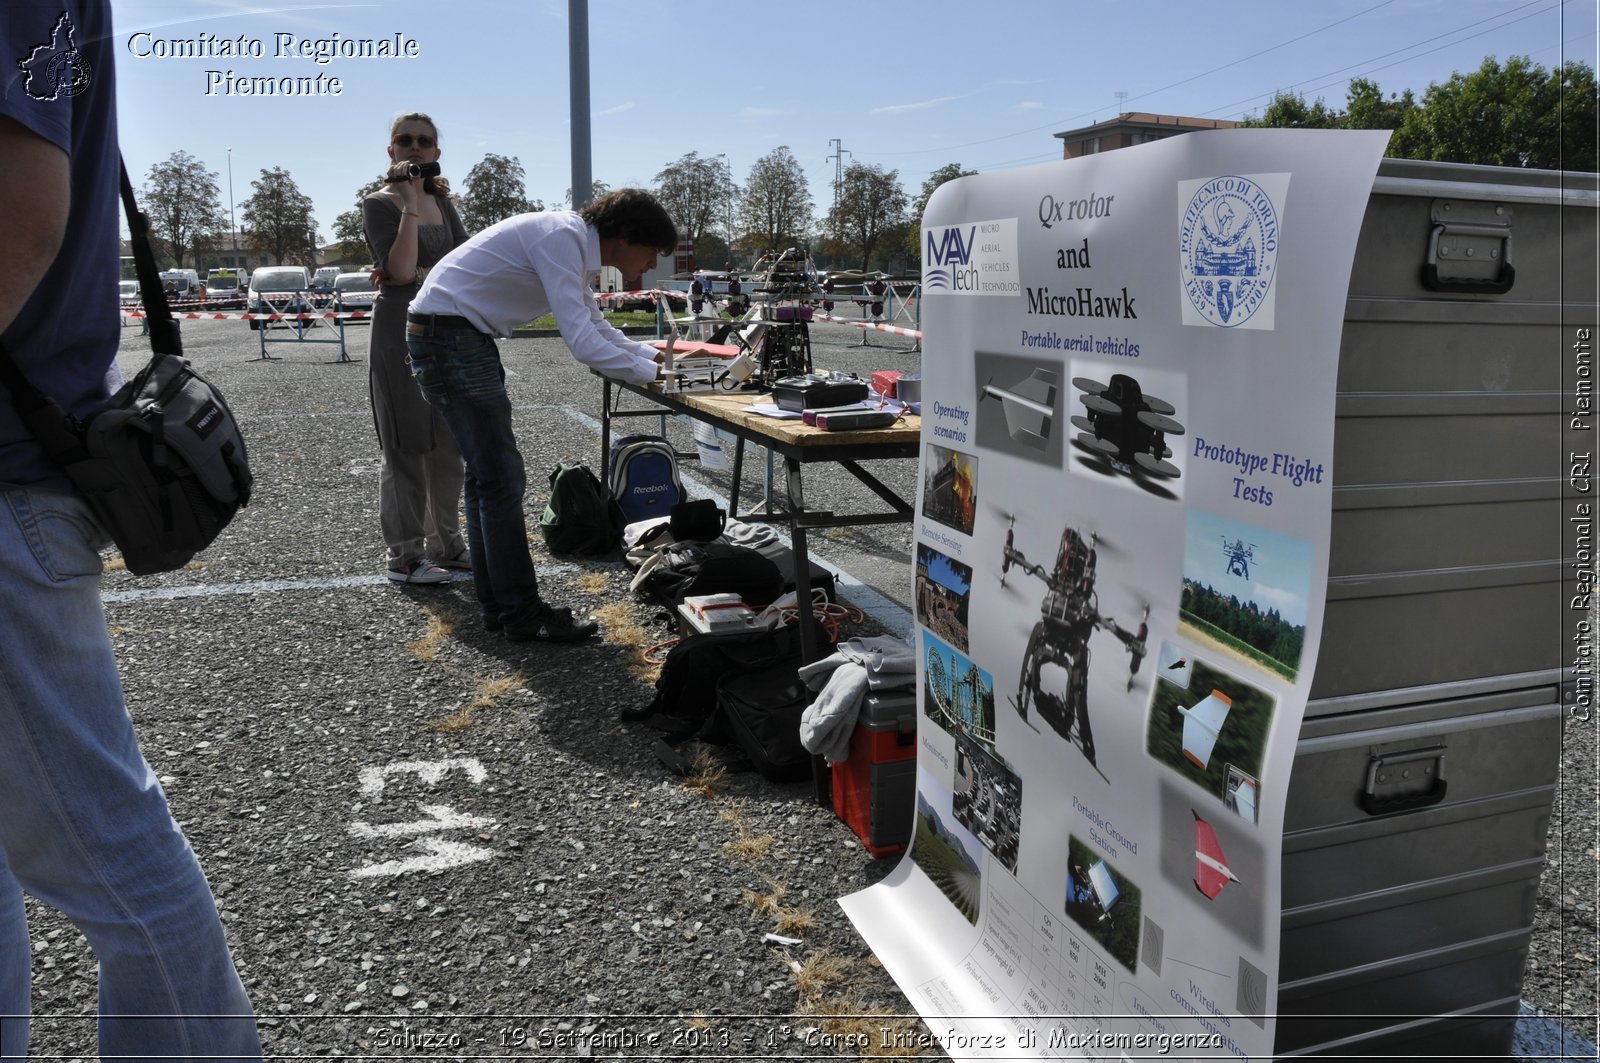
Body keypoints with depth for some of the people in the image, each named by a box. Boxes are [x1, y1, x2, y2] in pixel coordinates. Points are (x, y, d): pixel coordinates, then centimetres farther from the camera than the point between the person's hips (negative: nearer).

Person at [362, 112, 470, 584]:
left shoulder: (442, 202, 15)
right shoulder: (378, 204, -3)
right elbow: (400, 271, -17)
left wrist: (422, 274, -11)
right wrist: (411, 204, -17)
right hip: (401, 331, -6)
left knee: (448, 444, 8)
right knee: (406, 446, -4)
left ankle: (444, 543, 19)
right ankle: (403, 555, 4)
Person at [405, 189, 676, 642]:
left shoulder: (574, 244, 10)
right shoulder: (562, 237, -20)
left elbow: (596, 326, 21)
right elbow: (582, 342, -26)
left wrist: (654, 355, 11)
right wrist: (650, 374, -17)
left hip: (462, 340, 11)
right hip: (450, 337, -11)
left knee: (487, 476, 13)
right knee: (503, 479, -7)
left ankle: (496, 603, 21)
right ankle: (522, 613, 2)